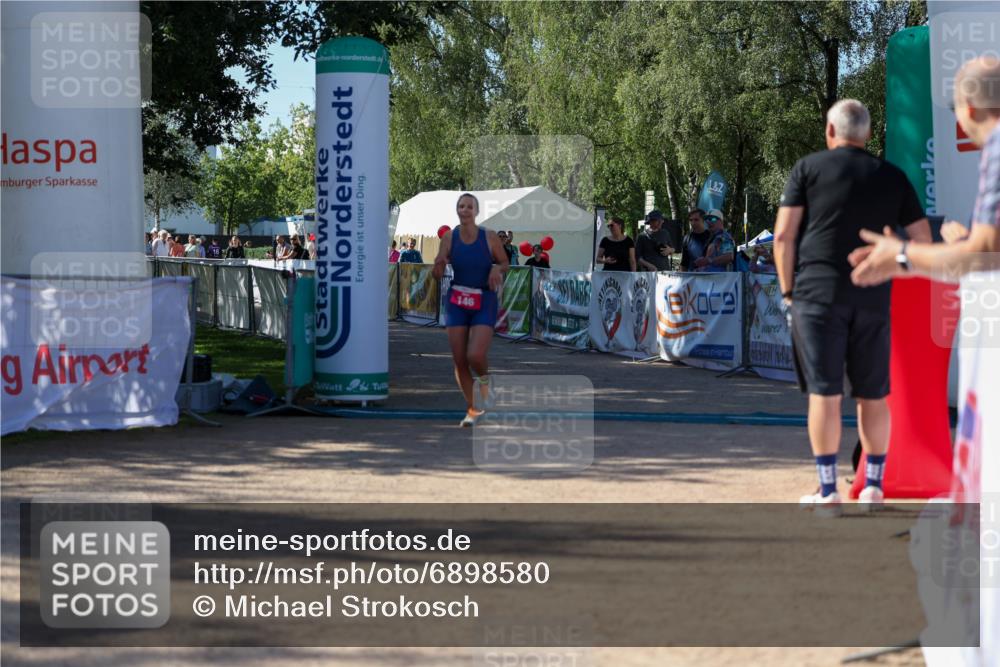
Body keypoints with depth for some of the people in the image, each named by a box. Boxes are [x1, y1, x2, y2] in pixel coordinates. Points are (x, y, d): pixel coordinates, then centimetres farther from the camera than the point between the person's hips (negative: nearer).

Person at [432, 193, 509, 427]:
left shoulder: (489, 237, -7)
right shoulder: (449, 238, -3)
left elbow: (505, 263, 6)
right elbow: (437, 275, 0)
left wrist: (497, 269, -16)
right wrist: (440, 264, -22)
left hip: (484, 303, -2)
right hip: (457, 302, 2)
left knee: (475, 356, -18)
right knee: (459, 360, 1)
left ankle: (484, 377, 20)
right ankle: (472, 409, 18)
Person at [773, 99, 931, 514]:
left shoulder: (808, 168, 4)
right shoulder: (892, 177, 12)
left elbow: (784, 236, -2)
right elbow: (924, 240, 11)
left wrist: (788, 291, 6)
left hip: (817, 292, -3)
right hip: (873, 299, 3)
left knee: (824, 392, -2)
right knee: (872, 395, 12)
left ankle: (828, 492, -2)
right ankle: (873, 487, 17)